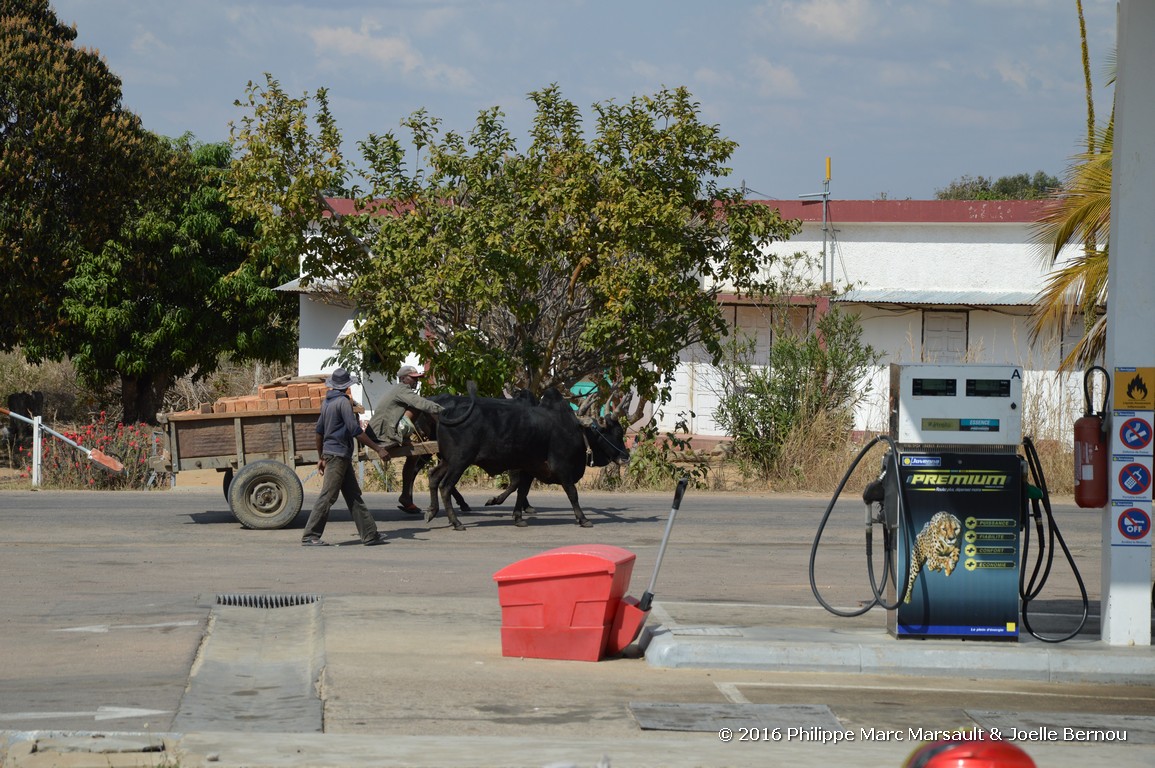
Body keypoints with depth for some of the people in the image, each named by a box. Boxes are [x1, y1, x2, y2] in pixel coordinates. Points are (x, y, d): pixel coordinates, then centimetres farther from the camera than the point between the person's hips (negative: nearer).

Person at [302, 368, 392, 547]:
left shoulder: (327, 402, 13)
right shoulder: (343, 402, -14)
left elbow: (319, 431, 18)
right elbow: (356, 431, -18)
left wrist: (321, 457, 25)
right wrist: (378, 448, -15)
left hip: (330, 452, 9)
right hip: (339, 454, -9)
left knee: (354, 496, 10)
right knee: (327, 497, -7)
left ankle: (369, 534, 11)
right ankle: (309, 536, -6)